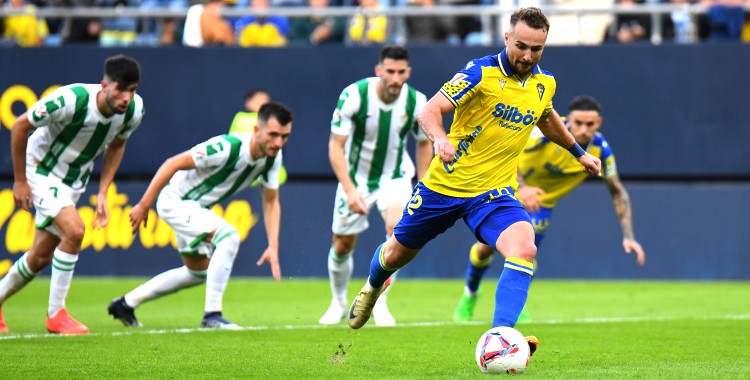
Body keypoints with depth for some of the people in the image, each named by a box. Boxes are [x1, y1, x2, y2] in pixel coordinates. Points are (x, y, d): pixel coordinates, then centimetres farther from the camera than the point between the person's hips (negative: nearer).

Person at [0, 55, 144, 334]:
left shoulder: (134, 110, -16)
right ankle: (56, 314, -13)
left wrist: (102, 193, -2)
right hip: (42, 171, -6)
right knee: (74, 230, -27)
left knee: (41, 257, 11)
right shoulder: (71, 100, -33)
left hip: (74, 181, 6)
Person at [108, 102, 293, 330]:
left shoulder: (272, 157, -11)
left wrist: (273, 246, -12)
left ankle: (126, 303, 35)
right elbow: (173, 164, -28)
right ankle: (212, 315, -24)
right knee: (229, 236, -29)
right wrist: (144, 205, -25)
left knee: (199, 273, 22)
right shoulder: (227, 148, -34)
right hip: (175, 200, -9)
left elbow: (271, 202, -1)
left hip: (198, 206, 9)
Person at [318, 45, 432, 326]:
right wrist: (350, 190, -28)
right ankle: (338, 303, 34)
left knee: (398, 227, -27)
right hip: (356, 178, -1)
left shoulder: (416, 102, -15)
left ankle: (379, 300, -13)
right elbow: (335, 145, -19)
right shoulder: (353, 96, -23)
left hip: (395, 177, 1)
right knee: (342, 245, 6)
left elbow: (424, 142, 4)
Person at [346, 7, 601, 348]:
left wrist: (579, 153, 36)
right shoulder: (481, 73, -15)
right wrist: (439, 139, -42)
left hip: (494, 192, 2)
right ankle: (372, 287, 53)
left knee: (524, 249, -27)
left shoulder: (544, 84, 2)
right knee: (397, 253, 16)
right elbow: (430, 111, -22)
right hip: (443, 186, -2)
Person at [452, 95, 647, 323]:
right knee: (486, 247, 3)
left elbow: (618, 193, -9)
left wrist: (628, 236, -16)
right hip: (510, 190, -2)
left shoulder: (601, 150, -20)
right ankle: (470, 294, 35)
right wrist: (521, 187, -53)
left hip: (542, 201, 2)